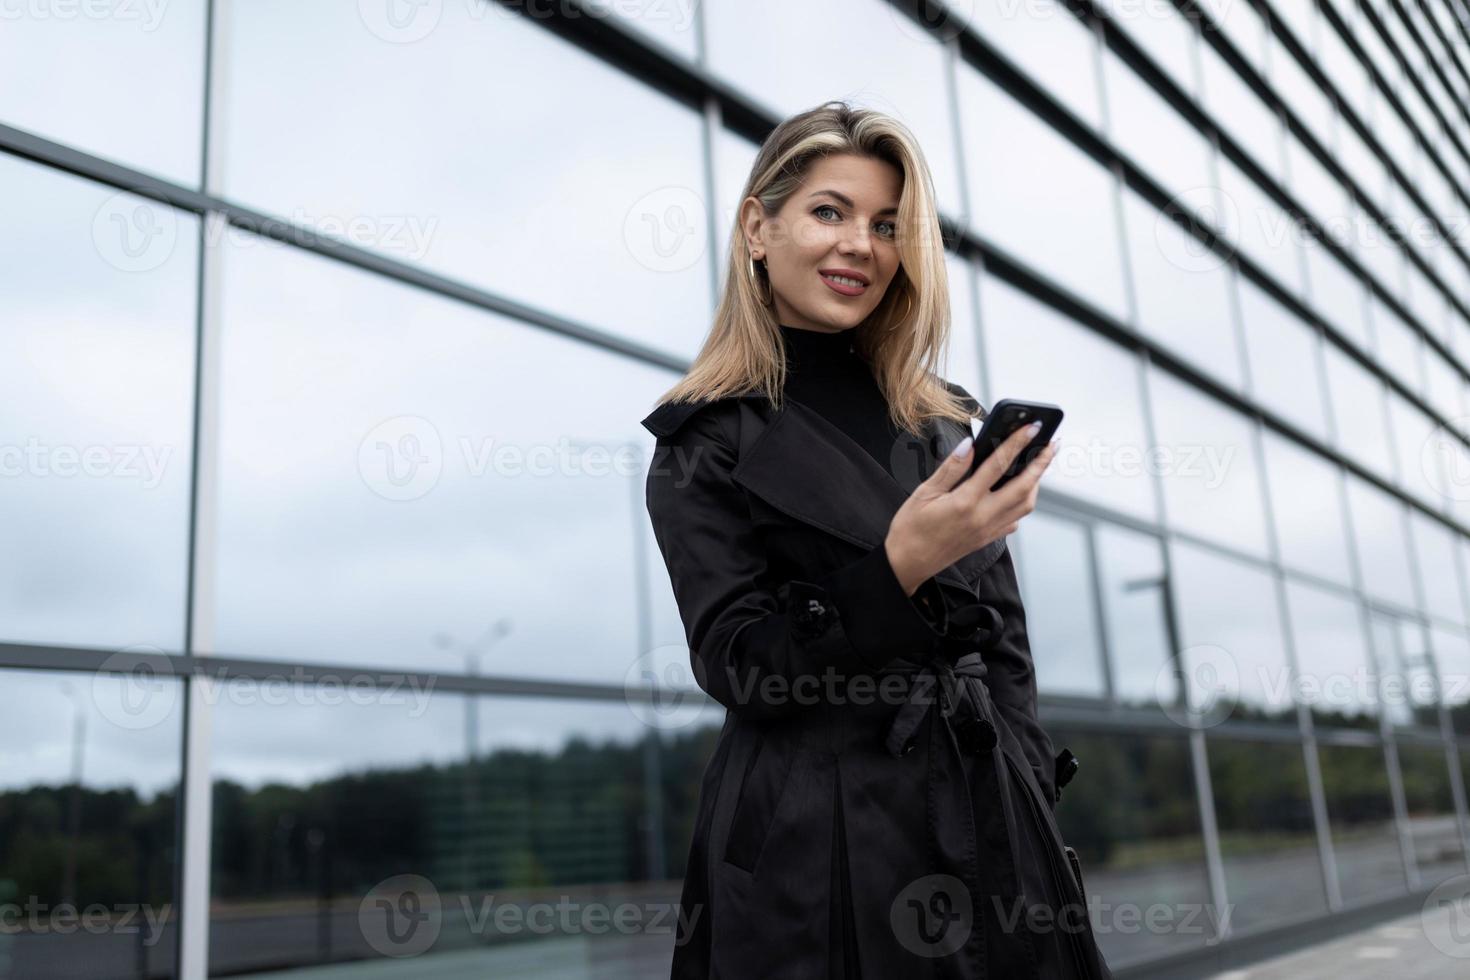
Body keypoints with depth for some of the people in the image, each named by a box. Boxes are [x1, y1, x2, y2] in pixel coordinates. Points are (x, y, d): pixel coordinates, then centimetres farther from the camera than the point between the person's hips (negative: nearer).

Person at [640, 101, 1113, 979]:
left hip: (989, 822, 5)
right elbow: (737, 668, -12)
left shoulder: (941, 423, 10)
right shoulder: (705, 442, -4)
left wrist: (1033, 798, 2)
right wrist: (899, 566, -24)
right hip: (813, 849, -4)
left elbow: (1005, 644, 11)